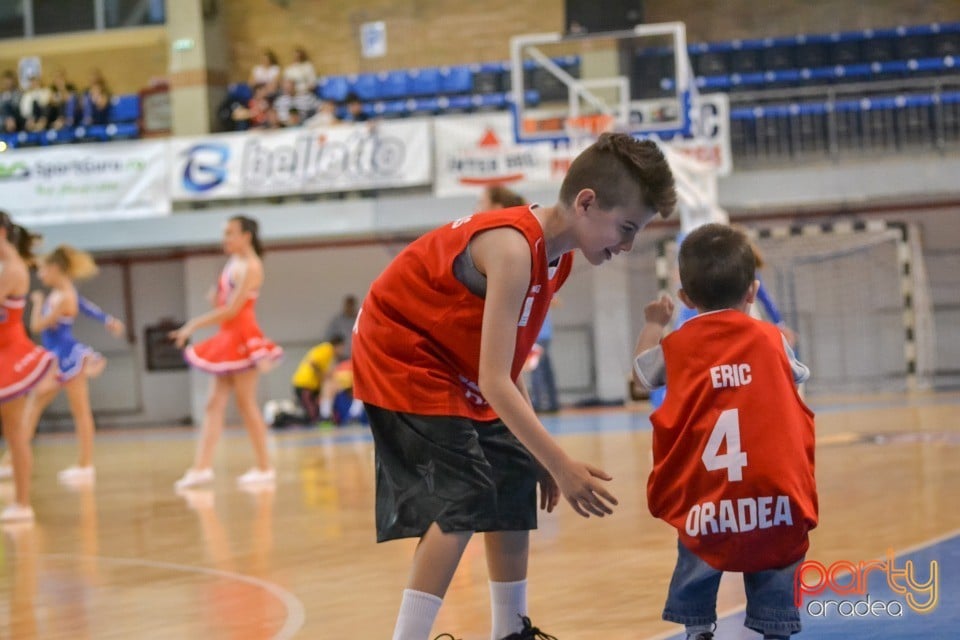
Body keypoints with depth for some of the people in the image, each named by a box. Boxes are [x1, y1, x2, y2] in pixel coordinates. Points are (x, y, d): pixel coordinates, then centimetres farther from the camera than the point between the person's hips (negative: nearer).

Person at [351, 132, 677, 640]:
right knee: (465, 496, -19)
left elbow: (505, 372, 4)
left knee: (515, 481, 11)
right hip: (402, 358, -10)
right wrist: (562, 465, -33)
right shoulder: (514, 249, -31)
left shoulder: (558, 255, -2)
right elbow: (493, 383, -33)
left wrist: (539, 457, 3)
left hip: (457, 365, 10)